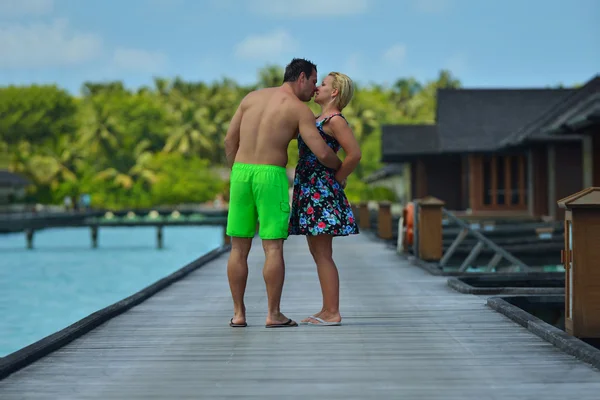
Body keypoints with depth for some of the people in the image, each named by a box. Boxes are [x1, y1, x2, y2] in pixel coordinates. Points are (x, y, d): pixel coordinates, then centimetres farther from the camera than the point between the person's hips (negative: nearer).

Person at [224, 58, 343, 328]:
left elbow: (230, 140, 11)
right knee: (273, 248, 0)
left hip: (241, 174, 4)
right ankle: (273, 315, -1)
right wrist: (341, 168, 13)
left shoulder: (252, 97, 11)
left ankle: (238, 314, 7)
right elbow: (322, 153, -9)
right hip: (271, 177, -4)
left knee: (239, 248, 7)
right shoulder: (300, 109, -3)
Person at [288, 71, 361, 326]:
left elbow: (355, 154, -19)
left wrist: (337, 180, -9)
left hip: (322, 190, -10)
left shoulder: (335, 120, -10)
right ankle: (327, 310, 15)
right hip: (309, 190, 10)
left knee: (323, 254, -9)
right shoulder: (319, 119, 18)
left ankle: (333, 313, -6)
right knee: (317, 253, 11)